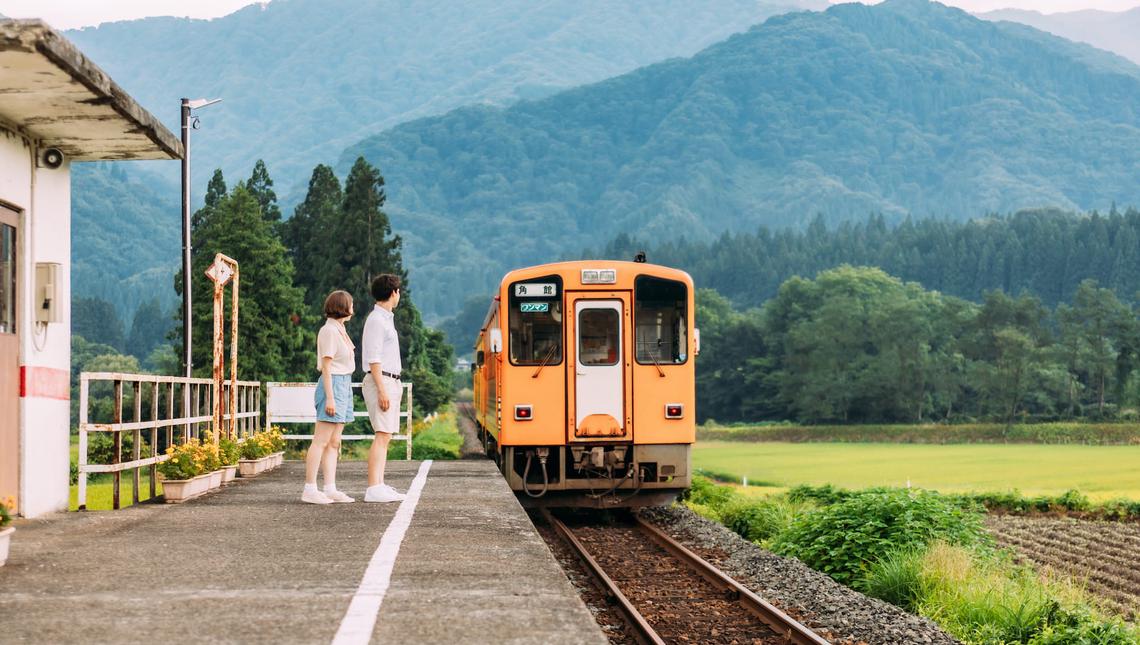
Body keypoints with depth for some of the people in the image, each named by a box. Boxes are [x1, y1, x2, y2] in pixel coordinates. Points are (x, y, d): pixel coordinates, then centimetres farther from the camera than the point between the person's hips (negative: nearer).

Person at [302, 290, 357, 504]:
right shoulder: (329, 331, -12)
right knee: (321, 441, -9)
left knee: (334, 442, 7)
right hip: (333, 385, -10)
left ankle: (330, 489, 6)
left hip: (344, 386, 10)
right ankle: (309, 489, -10)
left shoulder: (339, 330, 16)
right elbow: (326, 367, -16)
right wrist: (330, 398, -20)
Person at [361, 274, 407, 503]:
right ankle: (373, 489, -18)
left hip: (390, 383, 10)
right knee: (382, 436, -14)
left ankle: (380, 486, 7)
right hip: (381, 381, -10)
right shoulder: (376, 320, -11)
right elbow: (373, 358, -17)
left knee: (385, 437, 7)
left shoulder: (386, 319, 19)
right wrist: (382, 390, -22)